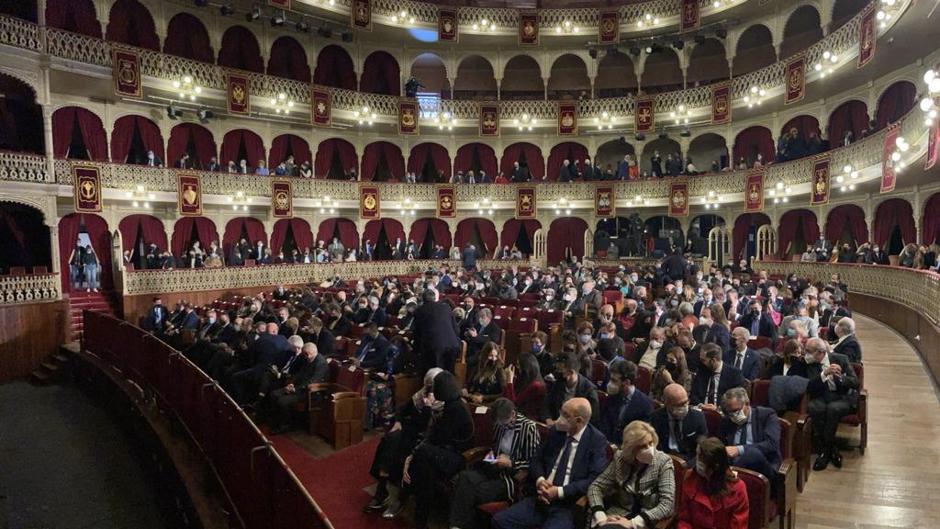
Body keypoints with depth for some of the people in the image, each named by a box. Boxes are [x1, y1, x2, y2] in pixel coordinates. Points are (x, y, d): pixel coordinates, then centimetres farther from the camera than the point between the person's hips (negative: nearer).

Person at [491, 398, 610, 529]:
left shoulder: (597, 441, -7)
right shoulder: (555, 430, 8)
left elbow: (595, 479, -14)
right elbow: (536, 460, 14)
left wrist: (559, 492, -18)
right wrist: (540, 480, -7)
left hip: (569, 507, -5)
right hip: (543, 500, 6)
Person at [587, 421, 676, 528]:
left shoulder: (663, 462, -9)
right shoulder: (620, 458, -2)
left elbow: (667, 504, -17)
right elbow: (596, 487, 0)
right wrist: (601, 517, -17)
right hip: (620, 513, 2)